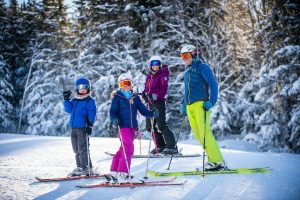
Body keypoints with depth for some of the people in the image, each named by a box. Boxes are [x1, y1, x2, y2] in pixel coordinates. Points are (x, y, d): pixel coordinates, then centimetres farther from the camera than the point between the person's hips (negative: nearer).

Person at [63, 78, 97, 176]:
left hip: (83, 127, -7)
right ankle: (80, 167, 18)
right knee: (76, 149, 11)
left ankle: (86, 168, -7)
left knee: (82, 149, -11)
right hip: (74, 128, 7)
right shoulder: (74, 100, 19)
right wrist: (66, 100, -1)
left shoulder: (90, 101, 0)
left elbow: (91, 114, -6)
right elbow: (69, 110, 8)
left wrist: (90, 125, -14)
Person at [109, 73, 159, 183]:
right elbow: (113, 111, -6)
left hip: (132, 127, 6)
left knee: (123, 149, 11)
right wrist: (114, 119, -26)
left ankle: (114, 172, 21)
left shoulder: (135, 98, 14)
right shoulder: (117, 97, 0)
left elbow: (142, 110, 10)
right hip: (123, 126, -6)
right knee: (129, 149, -15)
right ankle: (122, 174, -12)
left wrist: (152, 113, -7)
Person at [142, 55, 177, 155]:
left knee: (161, 125, -14)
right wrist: (144, 94, -1)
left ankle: (172, 146, -9)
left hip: (159, 102, -8)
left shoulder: (163, 74, -4)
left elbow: (164, 89, -15)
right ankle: (160, 146, 16)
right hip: (150, 103, 8)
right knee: (150, 126, 8)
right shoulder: (149, 76, 17)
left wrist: (155, 95, -29)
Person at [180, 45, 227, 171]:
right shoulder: (187, 72, 25)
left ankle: (218, 161, -14)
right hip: (189, 107, 8)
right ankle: (213, 158, 5)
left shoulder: (202, 67, 1)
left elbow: (213, 84, -7)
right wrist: (184, 104, 24)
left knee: (204, 133, -15)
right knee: (197, 134, 1)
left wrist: (211, 101, -18)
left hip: (200, 104, -8)